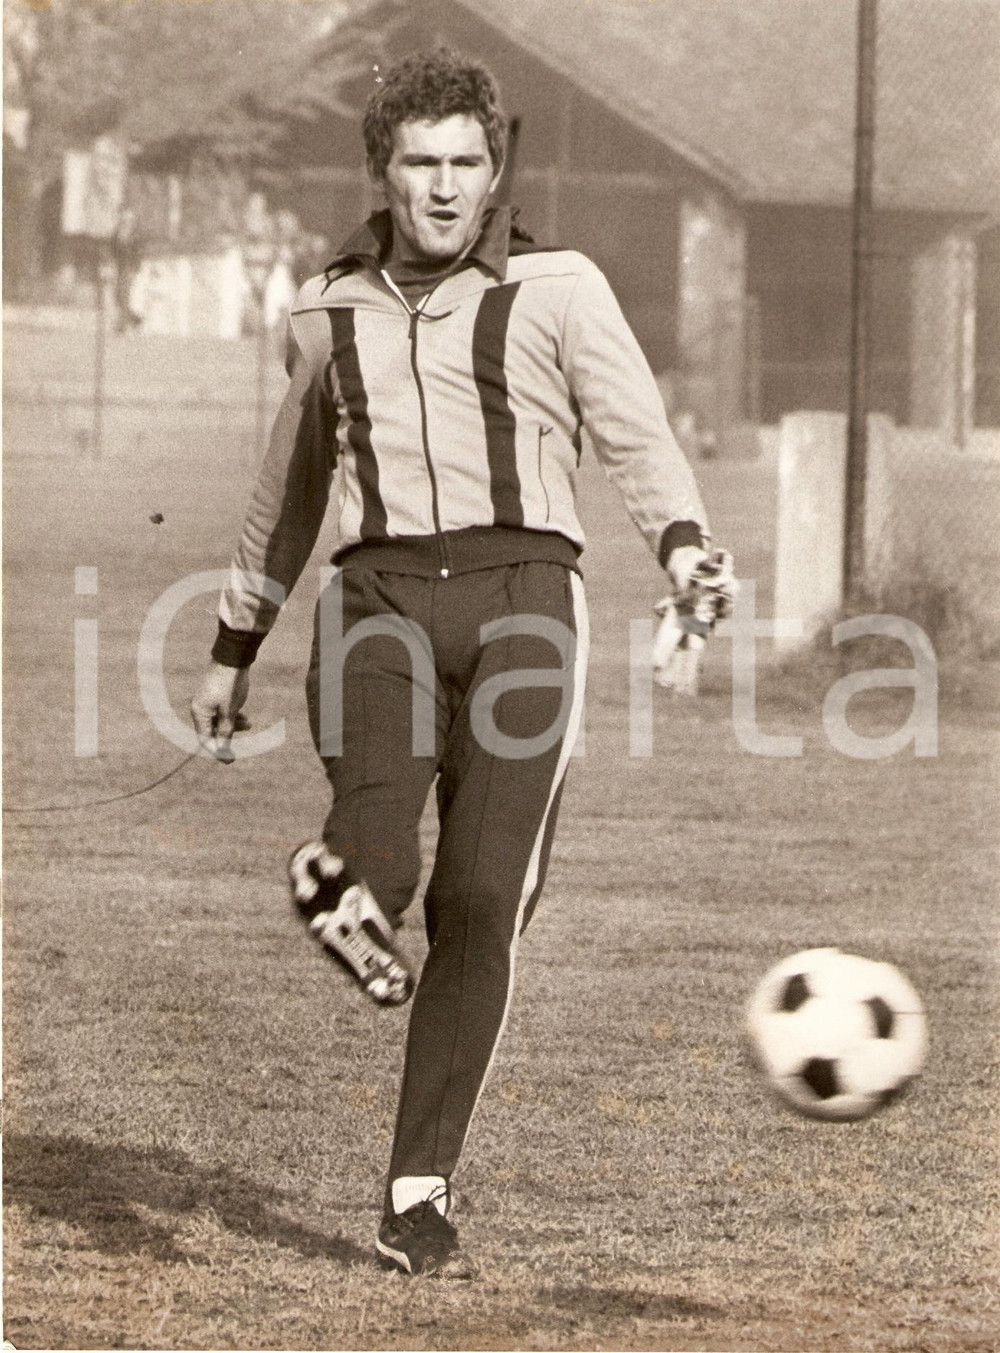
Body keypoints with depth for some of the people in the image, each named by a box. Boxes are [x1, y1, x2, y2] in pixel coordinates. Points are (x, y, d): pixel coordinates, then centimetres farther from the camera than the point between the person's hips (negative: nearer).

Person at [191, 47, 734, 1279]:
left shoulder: (558, 290, 11)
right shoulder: (332, 312, 20)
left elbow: (639, 443, 1)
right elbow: (289, 488, 31)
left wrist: (684, 551, -20)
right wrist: (232, 652, 34)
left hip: (519, 596, -1)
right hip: (381, 604, 1)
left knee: (482, 905, -9)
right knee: (375, 875, -27)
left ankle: (419, 1199, 5)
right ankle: (341, 880, 10)